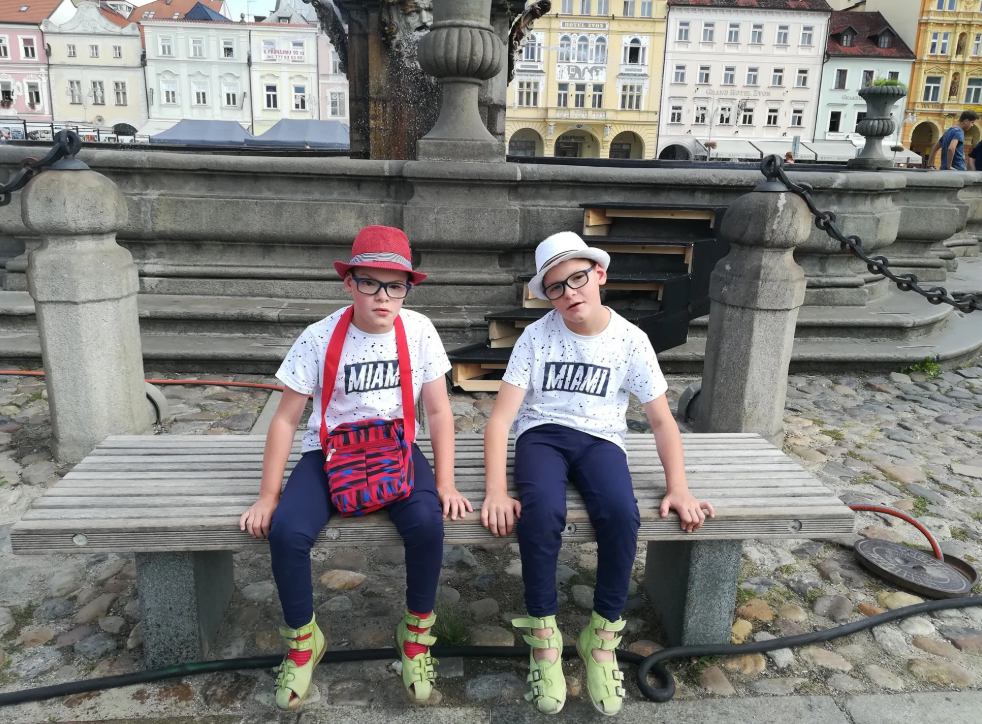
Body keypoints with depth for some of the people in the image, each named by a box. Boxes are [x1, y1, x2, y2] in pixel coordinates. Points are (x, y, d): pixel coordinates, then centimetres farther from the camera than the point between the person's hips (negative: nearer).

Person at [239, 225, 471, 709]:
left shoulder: (419, 331, -8)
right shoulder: (319, 338, -11)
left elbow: (439, 411, -3)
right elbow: (285, 420, -6)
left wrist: (445, 483, -9)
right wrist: (267, 498, -8)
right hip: (329, 453, 0)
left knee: (427, 522, -28)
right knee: (287, 531, -25)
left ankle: (416, 633, 2)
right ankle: (303, 640, 5)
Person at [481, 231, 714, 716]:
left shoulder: (631, 340, -2)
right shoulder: (536, 336, -6)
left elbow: (662, 421, 2)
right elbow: (501, 416, -10)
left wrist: (678, 489, -11)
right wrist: (496, 489, -23)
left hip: (600, 439, 1)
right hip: (542, 434, -1)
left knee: (622, 516, -31)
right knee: (542, 512, -34)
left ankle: (601, 639, -7)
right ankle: (544, 638, -11)